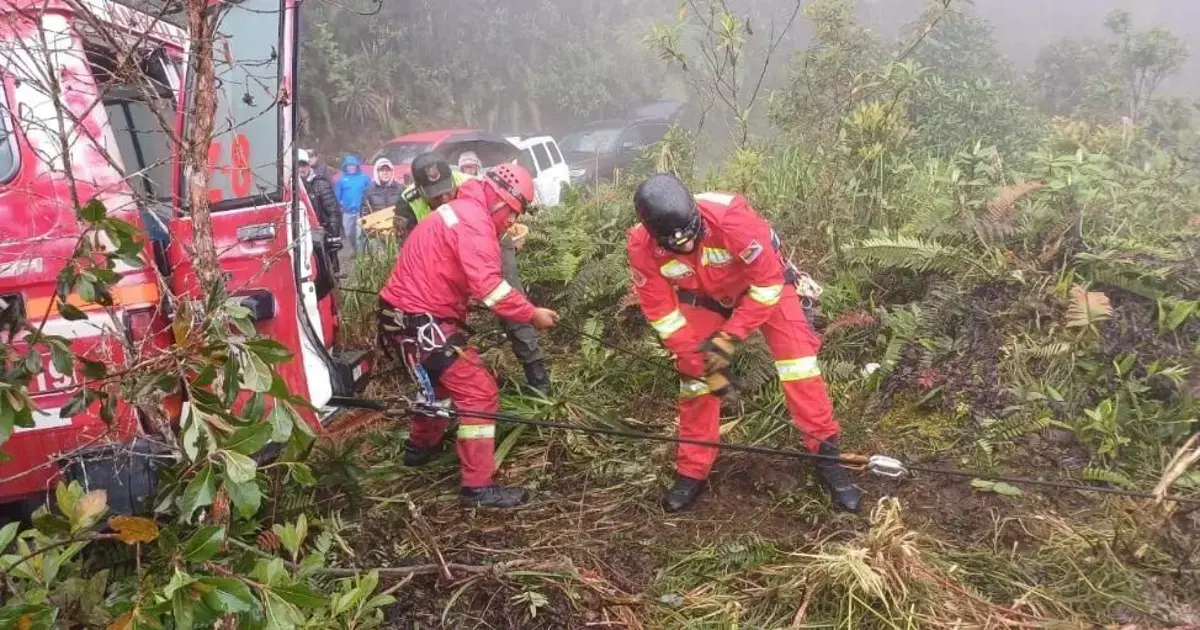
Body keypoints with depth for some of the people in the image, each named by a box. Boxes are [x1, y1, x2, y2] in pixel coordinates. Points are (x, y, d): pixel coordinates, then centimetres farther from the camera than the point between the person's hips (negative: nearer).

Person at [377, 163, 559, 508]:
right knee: (479, 392, -9)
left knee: (445, 378, 30)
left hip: (407, 314, 11)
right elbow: (488, 286, -27)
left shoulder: (460, 210, 17)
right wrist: (532, 314, -19)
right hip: (420, 320, -11)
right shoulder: (475, 220, -17)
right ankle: (479, 487, -5)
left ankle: (421, 445, 48)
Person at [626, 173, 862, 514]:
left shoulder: (730, 216, -40)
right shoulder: (642, 247, -29)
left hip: (765, 284, -2)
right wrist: (700, 360, -17)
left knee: (798, 362, -14)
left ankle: (827, 456, -1)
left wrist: (729, 337, -27)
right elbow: (661, 313, -17)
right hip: (704, 298, 3)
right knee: (695, 377, -1)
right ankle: (692, 472, 14)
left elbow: (768, 283, -29)